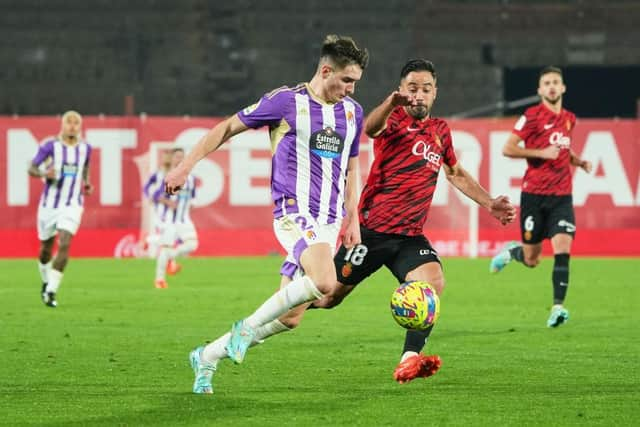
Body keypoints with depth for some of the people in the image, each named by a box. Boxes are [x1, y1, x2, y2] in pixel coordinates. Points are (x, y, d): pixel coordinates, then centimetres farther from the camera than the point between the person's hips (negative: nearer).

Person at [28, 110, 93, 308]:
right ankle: (46, 282, 41)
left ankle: (51, 292, -16)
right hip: (49, 204, 0)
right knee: (46, 249, 12)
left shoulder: (85, 148, 3)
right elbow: (32, 168, -7)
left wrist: (87, 184, 5)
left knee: (64, 246, -18)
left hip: (72, 205, 1)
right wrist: (44, 173, -28)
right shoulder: (50, 146, -7)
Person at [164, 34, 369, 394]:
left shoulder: (352, 111, 12)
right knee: (325, 282, -31)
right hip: (294, 211, -6)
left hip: (329, 221, 6)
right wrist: (187, 165, 0)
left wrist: (353, 219, 19)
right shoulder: (287, 101, -5)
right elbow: (228, 127, 3)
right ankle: (249, 329, -11)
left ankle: (208, 357, 19)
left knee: (290, 315, 1)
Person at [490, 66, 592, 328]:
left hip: (561, 196, 3)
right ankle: (510, 251, 39)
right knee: (531, 259, 4)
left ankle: (558, 307, -15)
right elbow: (507, 149, -10)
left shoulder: (569, 119, 12)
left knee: (563, 249, -16)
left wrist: (579, 162, 11)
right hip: (534, 195, -3)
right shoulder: (532, 116, -6)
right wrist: (541, 153, -18)